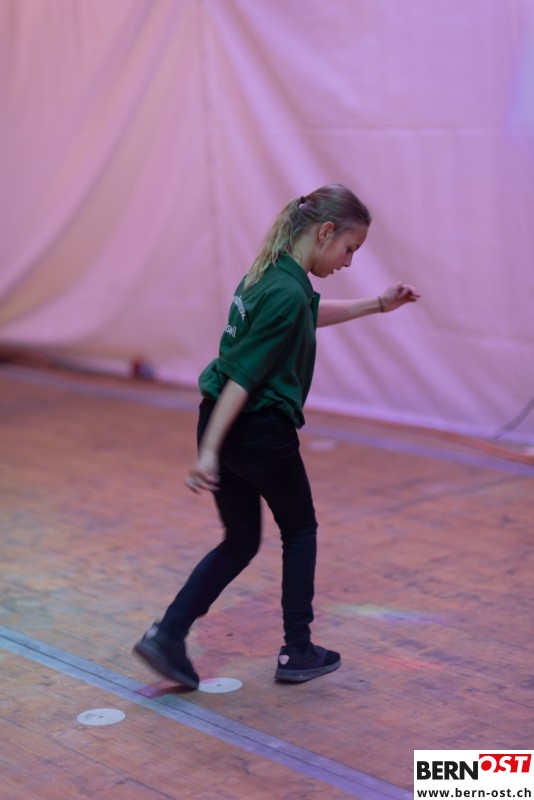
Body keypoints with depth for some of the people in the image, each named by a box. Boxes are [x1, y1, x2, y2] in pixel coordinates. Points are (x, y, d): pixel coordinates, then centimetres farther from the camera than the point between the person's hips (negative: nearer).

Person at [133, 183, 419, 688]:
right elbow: (243, 376, -24)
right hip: (261, 432, -8)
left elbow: (314, 314, 30)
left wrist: (378, 304, 31)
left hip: (221, 423, 8)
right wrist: (208, 452, -25)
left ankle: (167, 635, 7)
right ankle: (297, 653, 23)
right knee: (300, 531, 15)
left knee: (240, 541, 17)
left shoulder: (270, 273, 7)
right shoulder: (287, 294, -21)